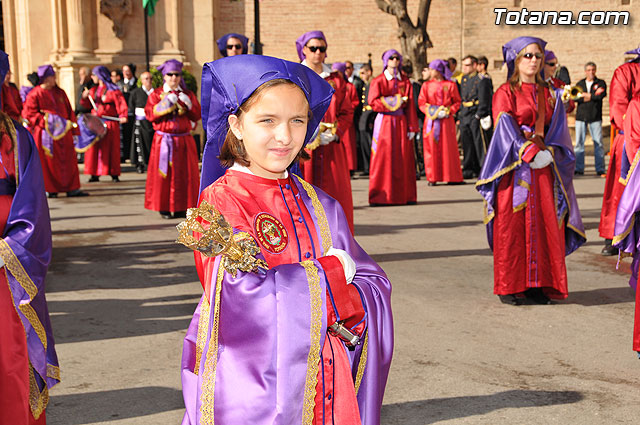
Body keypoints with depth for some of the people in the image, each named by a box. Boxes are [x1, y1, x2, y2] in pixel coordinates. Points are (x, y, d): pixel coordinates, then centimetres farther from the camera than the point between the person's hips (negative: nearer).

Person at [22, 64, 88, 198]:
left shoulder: (60, 93, 12)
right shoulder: (35, 94, -4)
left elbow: (69, 111, 15)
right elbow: (29, 114, -7)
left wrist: (73, 129, 9)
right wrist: (45, 120, -19)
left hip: (63, 132, 5)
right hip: (45, 134, -5)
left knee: (68, 160, 3)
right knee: (47, 161, 0)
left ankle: (72, 188, 7)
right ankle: (48, 189, 9)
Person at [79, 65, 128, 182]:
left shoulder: (113, 90, -6)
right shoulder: (93, 90, 14)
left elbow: (121, 103, -14)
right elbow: (87, 105, 14)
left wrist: (123, 116, -29)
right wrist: (85, 98, -6)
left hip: (109, 122, -6)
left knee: (110, 148, -3)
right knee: (94, 148, 3)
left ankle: (114, 174, 3)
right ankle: (95, 174, 7)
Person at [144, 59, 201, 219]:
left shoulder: (188, 94, 12)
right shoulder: (156, 94, 7)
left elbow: (197, 116, 5)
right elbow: (150, 115, -5)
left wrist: (187, 104, -10)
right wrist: (166, 103, -13)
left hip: (184, 141, 2)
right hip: (163, 140, -2)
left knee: (183, 174, 0)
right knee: (163, 173, -4)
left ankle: (181, 207, 7)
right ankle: (164, 207, 2)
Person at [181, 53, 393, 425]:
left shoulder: (319, 206, 4)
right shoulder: (219, 203, -12)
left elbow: (375, 286, 1)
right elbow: (250, 295, -24)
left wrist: (337, 305, -19)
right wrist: (330, 271, -12)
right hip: (253, 393, -4)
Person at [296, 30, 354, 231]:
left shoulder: (336, 80, 13)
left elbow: (347, 112, 10)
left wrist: (334, 134, -7)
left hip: (332, 148, 3)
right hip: (302, 147, -2)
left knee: (336, 197, -2)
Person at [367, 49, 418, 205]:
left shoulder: (405, 81, 11)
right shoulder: (378, 81, 2)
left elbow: (410, 106, 7)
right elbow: (373, 102, -10)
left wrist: (412, 127, 1)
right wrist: (393, 101, -12)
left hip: (401, 123, 3)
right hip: (384, 122, -3)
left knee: (403, 159, 2)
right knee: (383, 158, -6)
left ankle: (404, 195, 6)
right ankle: (380, 196, -4)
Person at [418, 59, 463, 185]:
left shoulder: (451, 85, 5)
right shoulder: (426, 85, 8)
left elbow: (457, 102, 6)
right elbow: (421, 103, 4)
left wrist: (448, 111, -11)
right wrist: (433, 112, -11)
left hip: (446, 121, -1)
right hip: (431, 121, 1)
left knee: (448, 147, -1)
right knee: (431, 148, -1)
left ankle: (452, 176, 5)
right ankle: (432, 178, 3)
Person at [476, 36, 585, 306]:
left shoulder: (549, 94, 15)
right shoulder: (505, 93, 1)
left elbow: (557, 130, 9)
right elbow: (506, 129, -9)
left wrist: (547, 153, -10)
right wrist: (530, 154, -17)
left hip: (543, 169, 5)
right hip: (514, 170, -4)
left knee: (544, 226, 1)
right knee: (512, 225, -4)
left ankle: (537, 284, 8)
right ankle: (509, 286, 4)